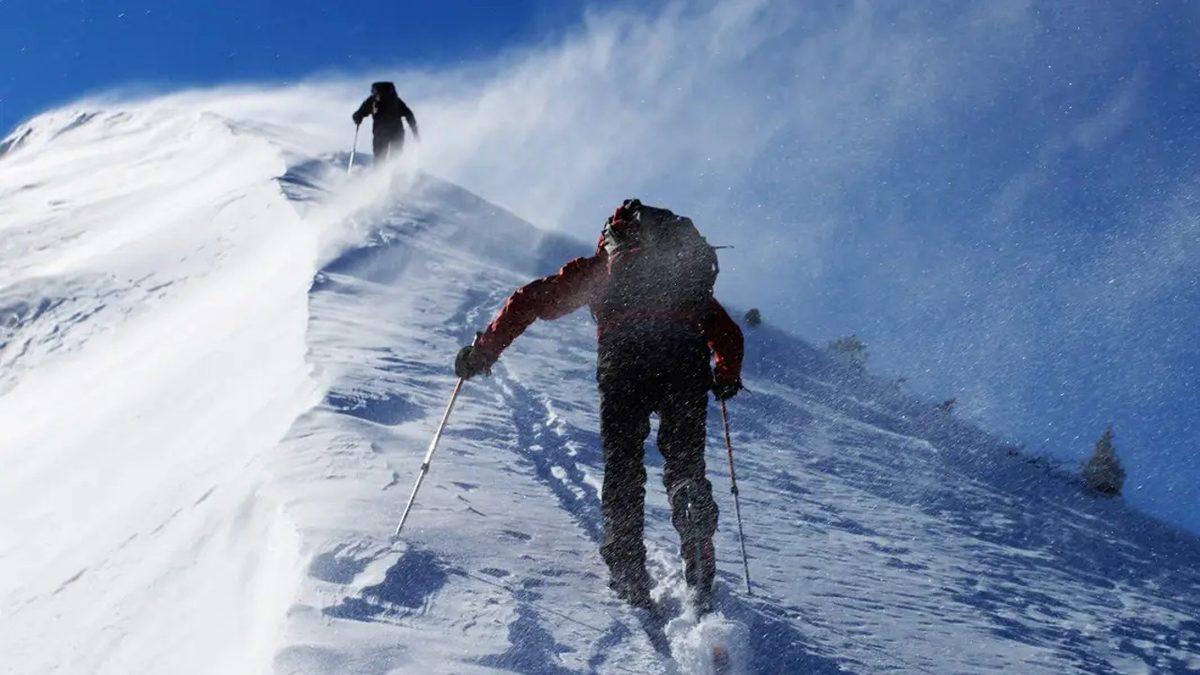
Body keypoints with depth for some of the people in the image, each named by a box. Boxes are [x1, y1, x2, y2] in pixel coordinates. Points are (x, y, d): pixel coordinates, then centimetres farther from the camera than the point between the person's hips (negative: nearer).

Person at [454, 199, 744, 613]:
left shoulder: (596, 269, 27)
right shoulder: (690, 279, 35)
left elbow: (532, 300, 19)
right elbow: (729, 334, 34)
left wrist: (484, 350, 23)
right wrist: (727, 377, 50)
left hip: (625, 355, -2)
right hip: (686, 357, 2)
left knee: (622, 468, 10)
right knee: (686, 466, 12)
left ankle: (629, 576, 2)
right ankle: (699, 573, -2)